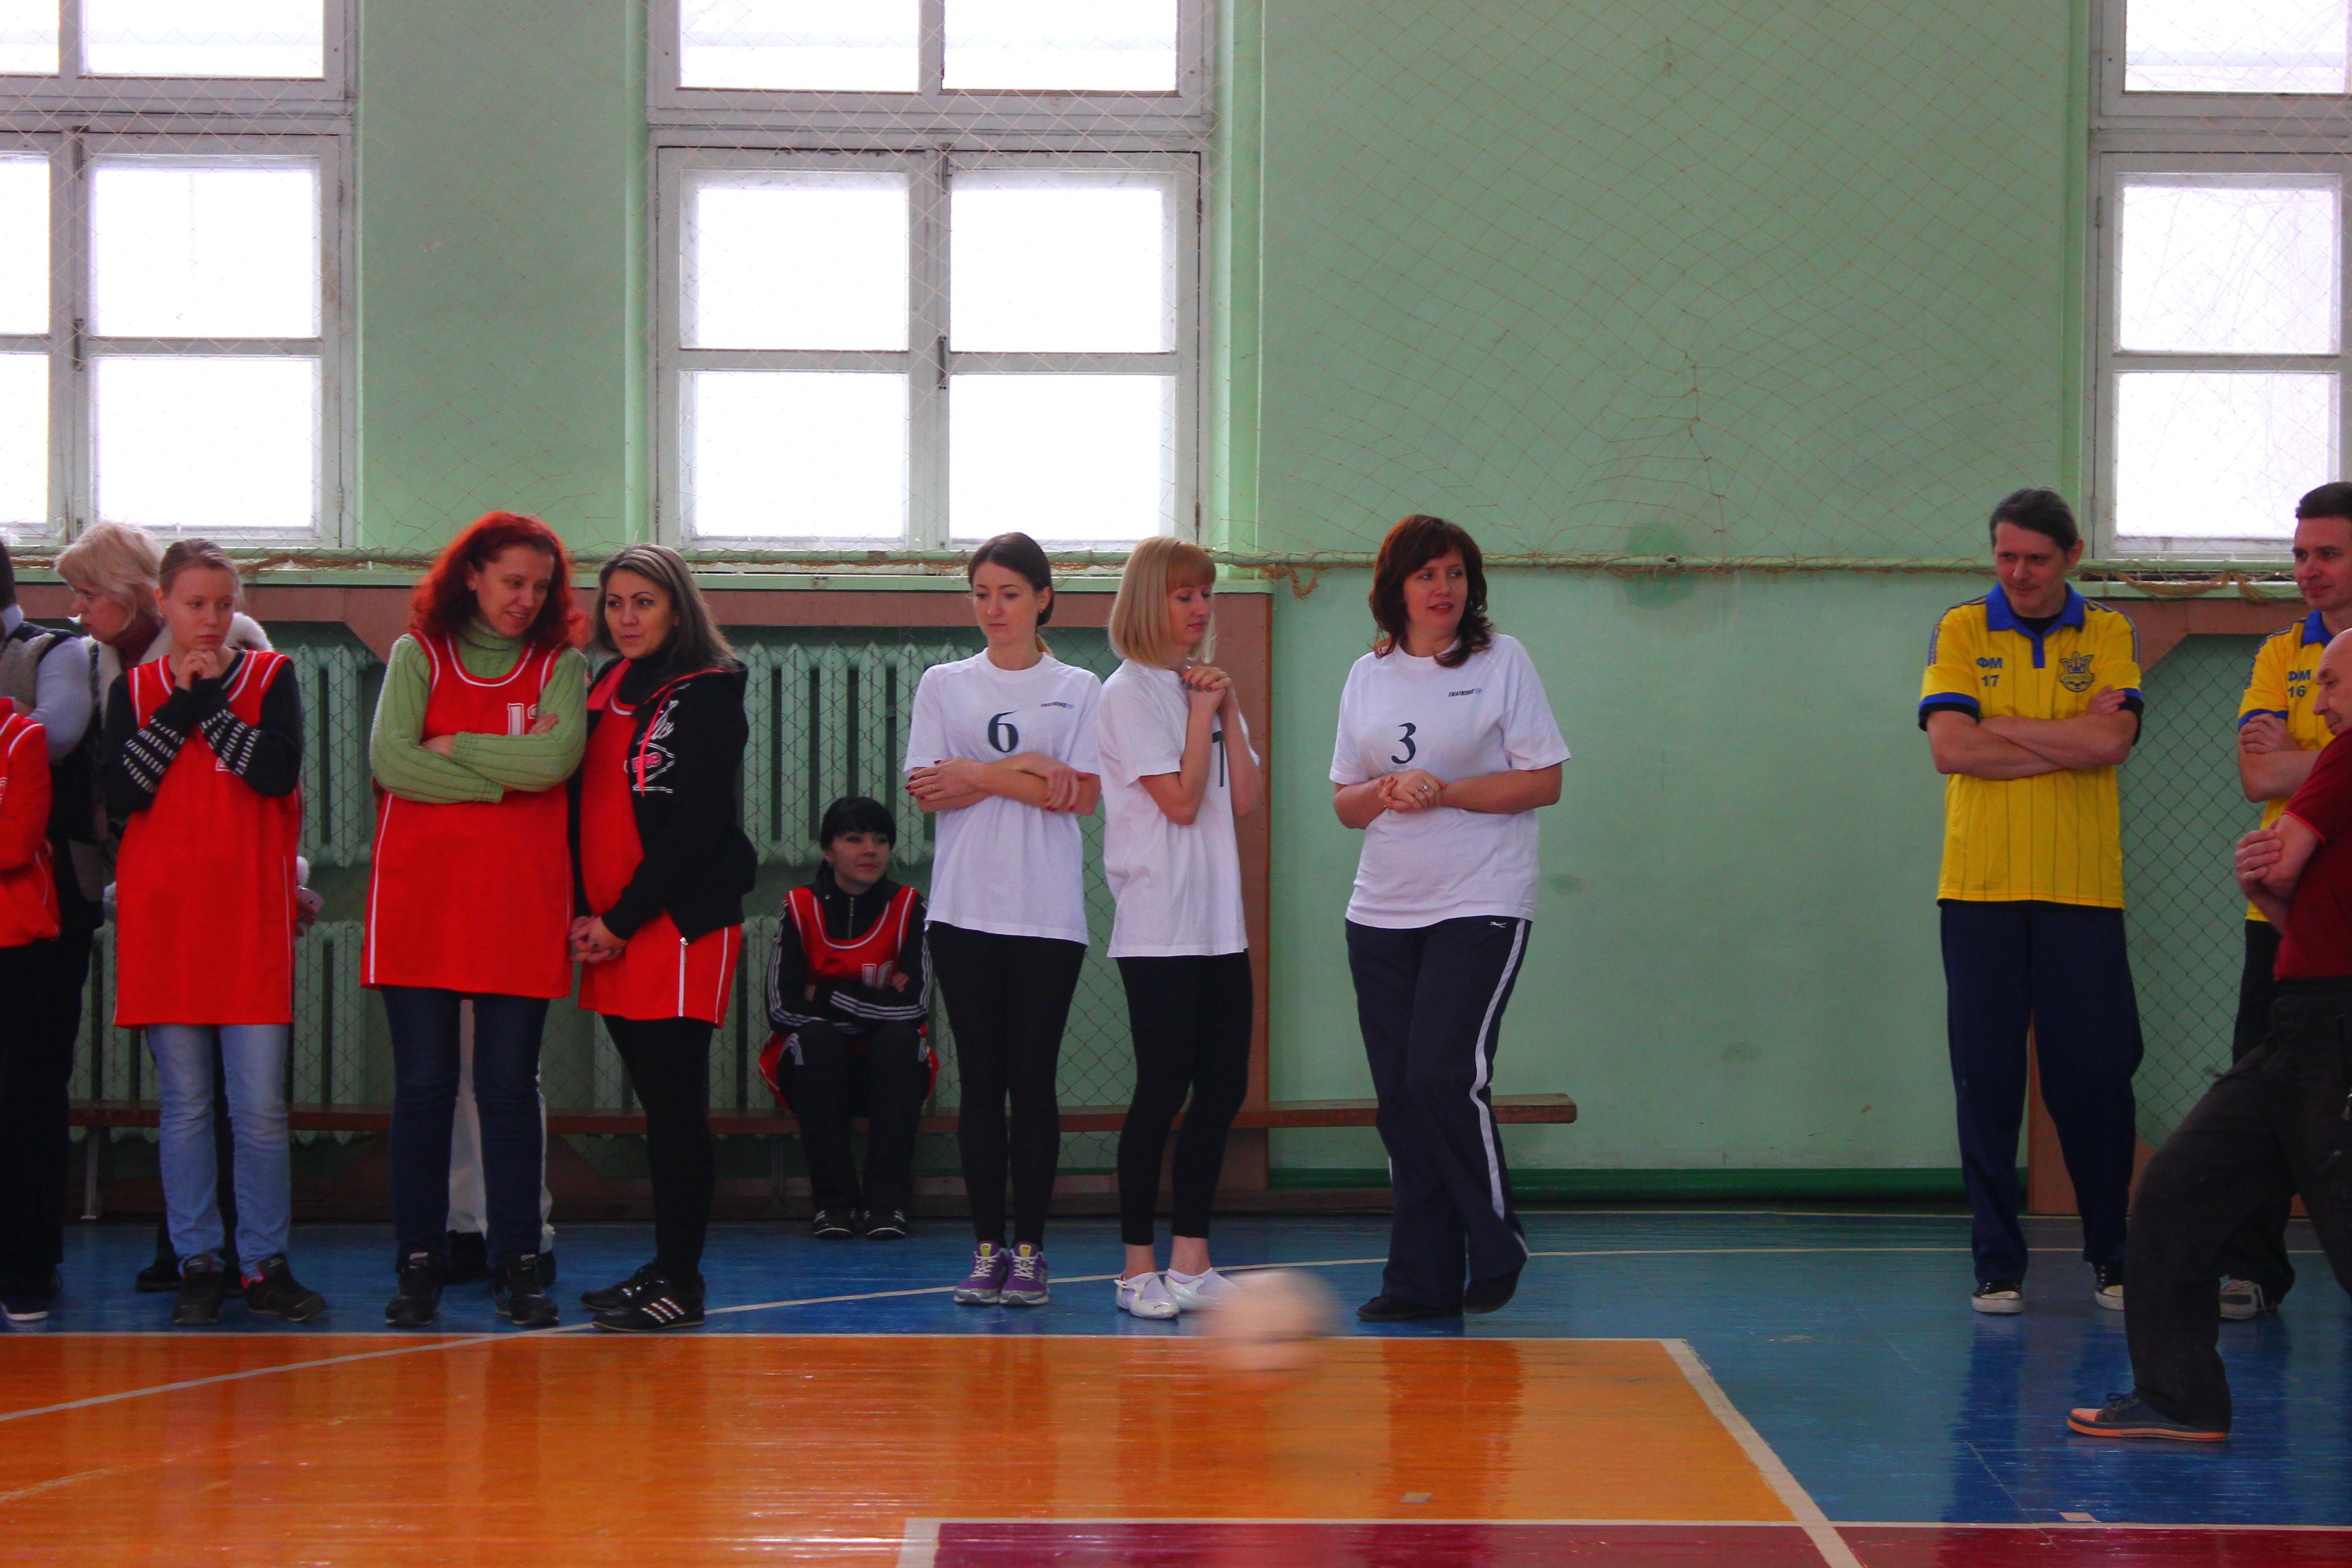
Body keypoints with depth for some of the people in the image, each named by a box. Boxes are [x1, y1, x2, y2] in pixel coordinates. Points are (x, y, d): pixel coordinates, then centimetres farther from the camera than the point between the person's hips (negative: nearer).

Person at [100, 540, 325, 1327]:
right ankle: (198, 1264, 11)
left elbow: (280, 771, -10)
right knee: (185, 1106, 4)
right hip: (162, 919, 1)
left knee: (261, 1107, -2)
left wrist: (209, 701, -9)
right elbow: (119, 791, -5)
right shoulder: (134, 689, 10)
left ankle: (266, 1264, 6)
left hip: (252, 918, -1)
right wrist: (179, 706, -8)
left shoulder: (271, 677, 7)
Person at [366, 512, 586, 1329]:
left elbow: (557, 757, -10)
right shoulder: (418, 654, 9)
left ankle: (517, 1265, 7)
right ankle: (419, 1263, 8)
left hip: (521, 896, 0)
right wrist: (508, 774, -8)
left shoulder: (563, 666, 9)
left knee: (511, 1085, 1)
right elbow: (390, 759, -7)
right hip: (418, 892, 0)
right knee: (422, 1085, 1)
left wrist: (452, 747, -6)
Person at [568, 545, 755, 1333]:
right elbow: (583, 808, 16)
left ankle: (681, 1284, -5)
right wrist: (584, 914, 3)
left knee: (677, 1106, -7)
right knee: (658, 1105, 10)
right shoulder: (605, 692, 17)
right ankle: (665, 1268, 15)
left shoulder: (707, 696, -5)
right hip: (609, 933, 7)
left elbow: (692, 826, -12)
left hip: (682, 927, -7)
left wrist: (621, 922, -13)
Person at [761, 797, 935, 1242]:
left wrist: (824, 997, -14)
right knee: (815, 1036, -31)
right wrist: (875, 1004, -15)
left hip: (889, 1072, 0)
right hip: (816, 1072, 0)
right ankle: (833, 1200, -28)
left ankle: (888, 1201, -29)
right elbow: (782, 1008, -15)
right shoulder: (800, 908, -4)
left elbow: (915, 1006, -16)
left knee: (900, 1037, -30)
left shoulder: (908, 908, -4)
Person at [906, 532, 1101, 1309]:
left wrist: (976, 776, -7)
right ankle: (987, 1249, 6)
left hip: (1048, 911, -1)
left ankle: (1030, 1251, 4)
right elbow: (927, 792, 0)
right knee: (980, 1079, 1)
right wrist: (1024, 768, -9)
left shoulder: (1079, 690, 7)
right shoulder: (943, 685, 10)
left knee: (1034, 1079, -2)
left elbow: (1082, 795, -5)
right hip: (965, 907, 1)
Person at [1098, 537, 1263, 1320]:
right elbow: (1180, 800, -15)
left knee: (1222, 1089, 6)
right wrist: (1205, 709, -9)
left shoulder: (1208, 685, 17)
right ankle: (1137, 1266, 3)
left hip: (1219, 923, 7)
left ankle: (1191, 1262, 12)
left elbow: (1246, 799, 8)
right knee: (1163, 1092, -5)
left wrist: (1229, 711, 0)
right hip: (1157, 925, -7)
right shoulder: (1131, 692, -6)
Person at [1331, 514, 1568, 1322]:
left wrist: (1447, 792, -16)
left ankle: (1496, 1249, 3)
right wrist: (1387, 792, -9)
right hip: (1381, 913, 5)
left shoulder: (1502, 660, 0)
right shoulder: (1367, 675, 12)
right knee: (1399, 1096, 3)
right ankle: (1420, 1281, 11)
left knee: (1445, 1073, -16)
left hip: (1480, 905, -5)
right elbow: (1344, 800, 13)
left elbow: (1544, 780, -5)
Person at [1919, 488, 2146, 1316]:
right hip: (1980, 888, 0)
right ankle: (1997, 1263, 9)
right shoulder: (1961, 631, 6)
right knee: (1987, 1078, 0)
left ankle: (2112, 1257, 14)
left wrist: (1999, 727, -7)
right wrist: (2069, 739, -6)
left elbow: (2111, 740, -10)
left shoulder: (2109, 636, 7)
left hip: (2082, 890, 0)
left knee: (2094, 1077, 0)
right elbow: (1950, 748, -8)